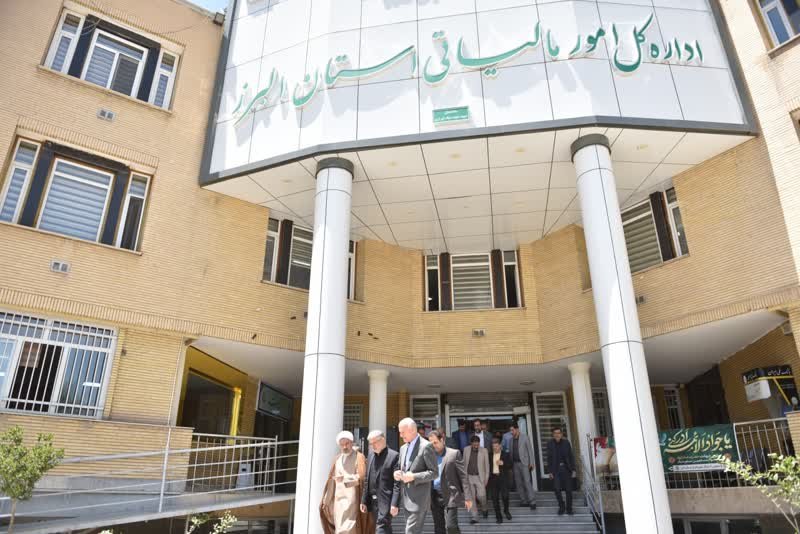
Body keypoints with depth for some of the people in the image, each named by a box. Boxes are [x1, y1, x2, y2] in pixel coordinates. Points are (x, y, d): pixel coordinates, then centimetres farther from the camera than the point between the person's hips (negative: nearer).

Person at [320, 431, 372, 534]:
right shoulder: (337, 459, 13)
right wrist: (326, 500, 11)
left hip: (352, 498, -6)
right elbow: (331, 479, 13)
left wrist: (345, 478, -14)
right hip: (338, 498, 6)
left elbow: (361, 476, -14)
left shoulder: (359, 457, -3)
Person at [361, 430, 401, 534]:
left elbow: (397, 483, -12)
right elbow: (367, 481, 15)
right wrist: (364, 501, 11)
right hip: (373, 501, 6)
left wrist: (394, 504, -17)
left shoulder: (394, 456, -8)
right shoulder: (371, 455, 13)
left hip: (386, 502, -6)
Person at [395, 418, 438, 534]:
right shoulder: (403, 448, 13)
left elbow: (434, 472, -13)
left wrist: (413, 477, -22)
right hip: (406, 497, 8)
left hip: (419, 498, -8)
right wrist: (398, 473, 0)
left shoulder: (426, 446, -12)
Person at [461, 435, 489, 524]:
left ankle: (484, 508, 27)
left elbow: (486, 465, -1)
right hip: (469, 477, 2)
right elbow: (464, 463, 6)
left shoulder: (484, 450, -7)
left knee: (481, 496, -5)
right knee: (471, 497, 3)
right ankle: (474, 517, 13)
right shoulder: (466, 449, -2)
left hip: (480, 477, -2)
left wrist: (486, 478, -3)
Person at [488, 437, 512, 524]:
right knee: (495, 498, 1)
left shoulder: (506, 454, 5)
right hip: (493, 478, 2)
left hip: (503, 478, -2)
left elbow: (510, 465, 1)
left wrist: (503, 463, -15)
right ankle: (498, 517, 13)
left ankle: (506, 510, 20)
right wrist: (488, 475, 0)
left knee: (505, 495, -10)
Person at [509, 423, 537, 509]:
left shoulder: (525, 438, -5)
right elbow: (511, 451, 10)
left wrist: (531, 463, -9)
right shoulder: (511, 439, 9)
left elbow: (530, 450, -4)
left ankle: (532, 502, -7)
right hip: (515, 463, 5)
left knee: (527, 482, -11)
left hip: (524, 463, -5)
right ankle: (524, 501, 12)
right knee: (518, 483, 5)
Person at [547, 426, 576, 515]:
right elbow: (549, 458, 0)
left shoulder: (566, 443, -1)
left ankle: (569, 508, 20)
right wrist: (550, 471, -3)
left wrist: (573, 470, 0)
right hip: (556, 469, -1)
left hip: (566, 469, 1)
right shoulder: (550, 444, -3)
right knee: (557, 489, -10)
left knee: (568, 489, 3)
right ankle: (561, 506, 11)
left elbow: (571, 457, 4)